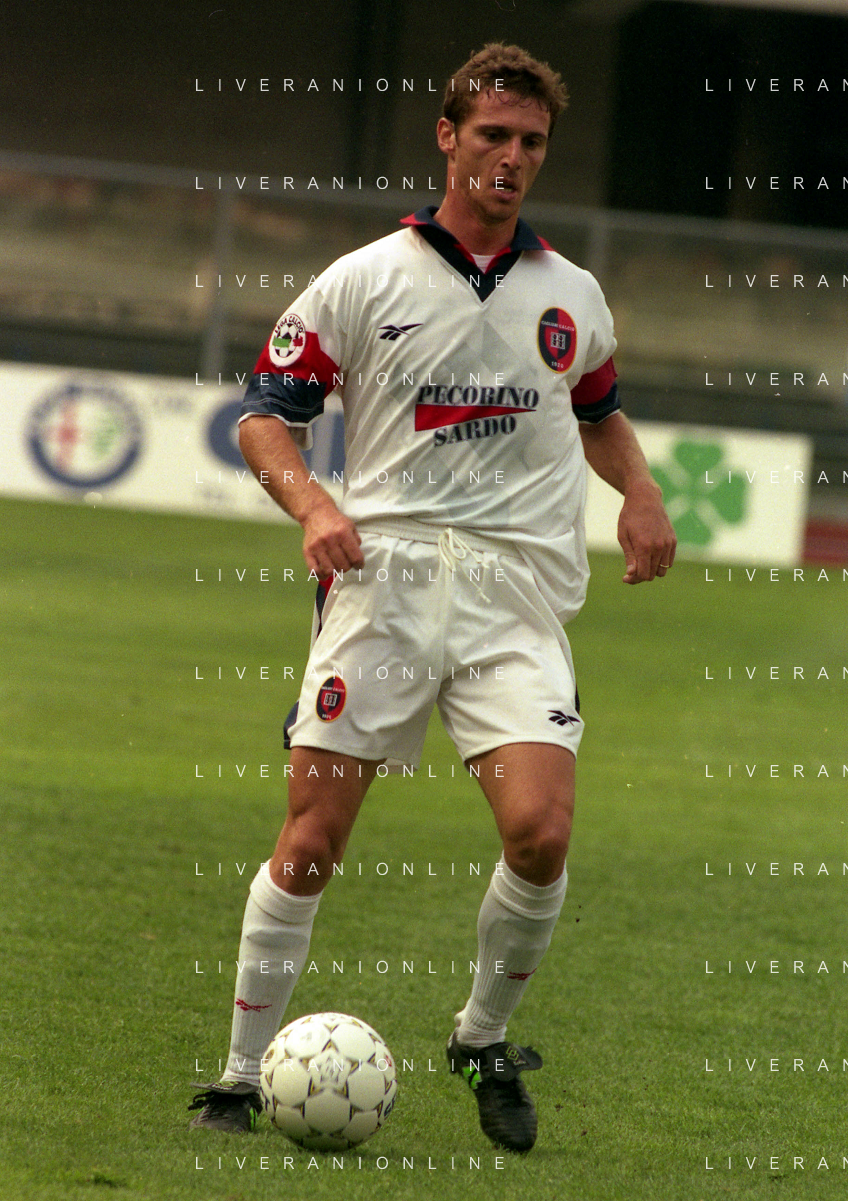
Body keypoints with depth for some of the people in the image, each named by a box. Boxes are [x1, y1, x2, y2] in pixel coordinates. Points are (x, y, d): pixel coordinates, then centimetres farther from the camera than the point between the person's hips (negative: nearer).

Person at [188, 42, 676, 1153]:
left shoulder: (573, 296, 14)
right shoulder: (363, 281, 5)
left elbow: (599, 413, 31)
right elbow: (266, 413, 6)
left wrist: (640, 493, 11)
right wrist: (313, 503, -13)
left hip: (520, 591, 2)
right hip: (386, 573, -2)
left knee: (541, 834, -16)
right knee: (313, 840, -7)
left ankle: (484, 1040, 8)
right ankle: (245, 1075, 5)